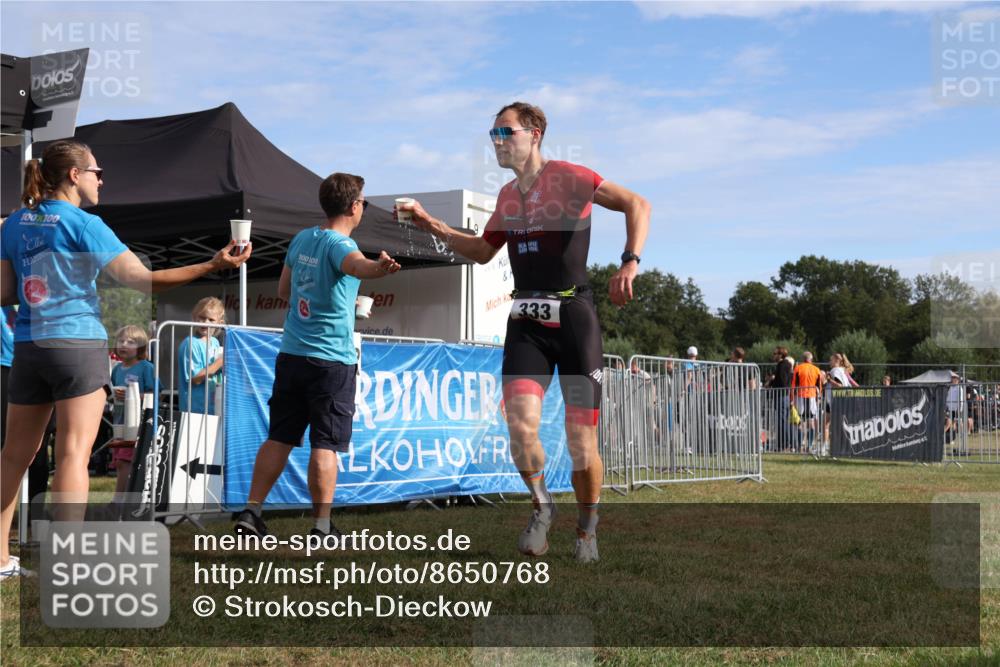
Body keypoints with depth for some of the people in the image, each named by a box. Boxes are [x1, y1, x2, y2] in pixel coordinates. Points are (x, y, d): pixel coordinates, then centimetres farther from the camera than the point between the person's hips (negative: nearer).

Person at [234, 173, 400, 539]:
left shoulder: (301, 239, 11)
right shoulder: (339, 243, -12)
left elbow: (283, 290, 22)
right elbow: (355, 264, -37)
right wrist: (379, 267, -59)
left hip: (291, 354, 7)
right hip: (332, 359, -7)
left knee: (279, 438, 11)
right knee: (325, 444, -3)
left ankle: (251, 512, 11)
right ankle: (322, 526, -1)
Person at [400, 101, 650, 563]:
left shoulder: (567, 176, -5)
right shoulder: (507, 196, 16)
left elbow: (636, 204, -12)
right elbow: (483, 251, 28)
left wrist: (630, 262, -26)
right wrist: (432, 226, 18)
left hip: (573, 316, -5)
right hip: (526, 321, 5)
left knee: (581, 441, -2)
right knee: (520, 423, -16)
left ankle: (587, 528, 21)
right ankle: (541, 506, 10)